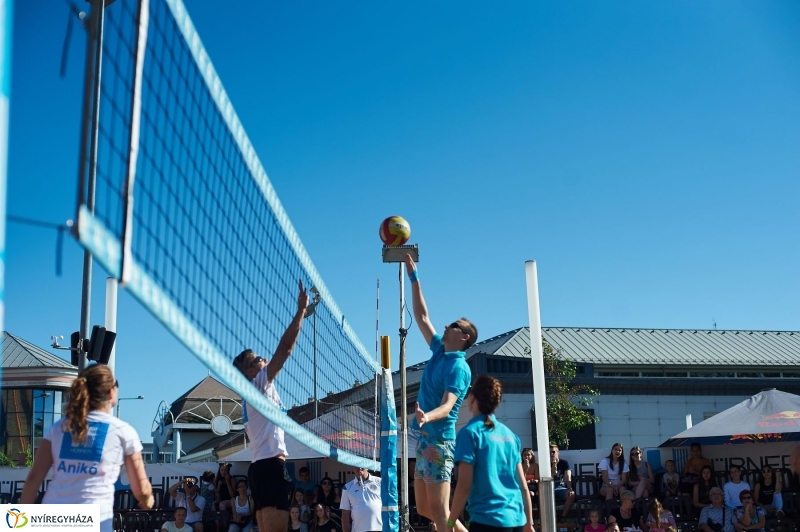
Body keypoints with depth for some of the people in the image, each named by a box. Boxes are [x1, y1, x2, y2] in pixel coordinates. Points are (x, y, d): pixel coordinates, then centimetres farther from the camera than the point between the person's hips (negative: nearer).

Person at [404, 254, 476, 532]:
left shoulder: (458, 367, -13)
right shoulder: (439, 351, 11)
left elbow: (447, 406, -24)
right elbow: (422, 316, 18)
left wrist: (427, 416, -46)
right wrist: (413, 276, 17)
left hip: (439, 440, -9)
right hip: (425, 438, 9)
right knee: (424, 509, 13)